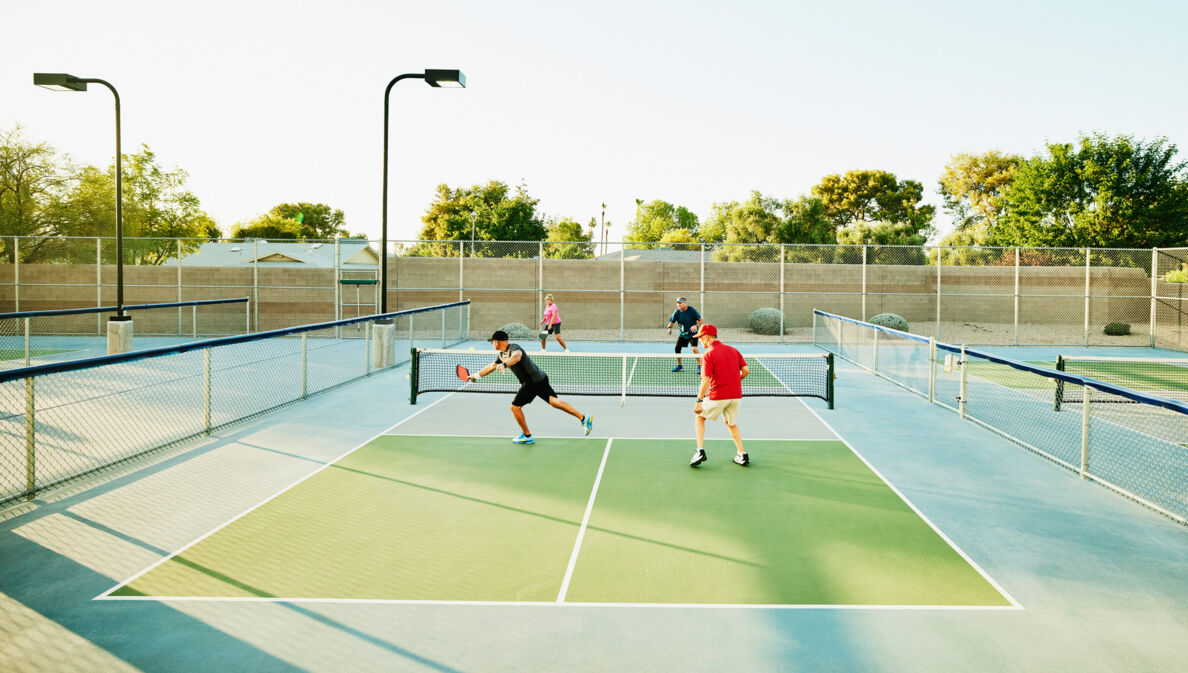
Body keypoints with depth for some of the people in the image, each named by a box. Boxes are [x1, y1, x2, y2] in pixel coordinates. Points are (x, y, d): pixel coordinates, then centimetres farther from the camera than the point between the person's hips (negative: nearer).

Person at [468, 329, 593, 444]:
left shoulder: (514, 348, -14)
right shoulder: (502, 354, 17)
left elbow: (517, 356, -39)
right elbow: (492, 366, 31)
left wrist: (504, 364, -55)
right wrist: (477, 375, 34)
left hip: (533, 381, -9)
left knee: (515, 407, 0)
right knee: (554, 401, 1)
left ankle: (527, 436, 12)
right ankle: (583, 417, -6)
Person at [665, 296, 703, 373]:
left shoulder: (692, 310, -16)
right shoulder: (677, 312, -9)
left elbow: (700, 320, -8)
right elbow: (672, 322, -3)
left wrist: (696, 325, -27)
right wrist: (669, 328, -25)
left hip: (692, 333, -4)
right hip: (682, 333, 4)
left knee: (694, 348, -21)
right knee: (677, 348, 1)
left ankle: (700, 366, -12)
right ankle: (679, 365, 21)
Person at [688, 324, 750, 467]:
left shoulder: (708, 355, -10)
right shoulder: (733, 350, 8)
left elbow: (706, 380, -18)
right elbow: (746, 370, 4)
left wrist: (699, 400, -16)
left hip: (718, 397, -5)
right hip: (736, 395, 5)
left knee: (700, 417, 18)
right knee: (731, 424, 26)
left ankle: (700, 451, 7)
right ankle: (742, 455, 20)